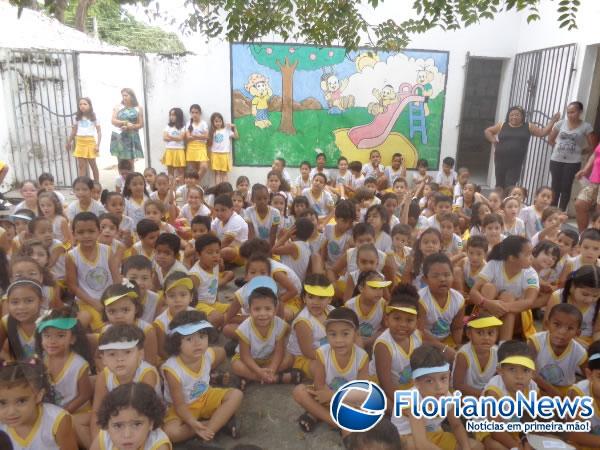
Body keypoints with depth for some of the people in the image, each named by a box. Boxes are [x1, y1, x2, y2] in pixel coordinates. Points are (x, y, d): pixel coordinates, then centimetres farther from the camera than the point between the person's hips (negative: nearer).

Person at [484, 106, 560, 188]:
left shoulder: (528, 127, 7)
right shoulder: (502, 125, 6)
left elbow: (542, 133, 4)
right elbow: (487, 131, 13)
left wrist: (552, 121, -5)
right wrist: (493, 140, 0)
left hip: (516, 163, -1)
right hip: (500, 160, 1)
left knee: (510, 186, -8)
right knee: (500, 185, 9)